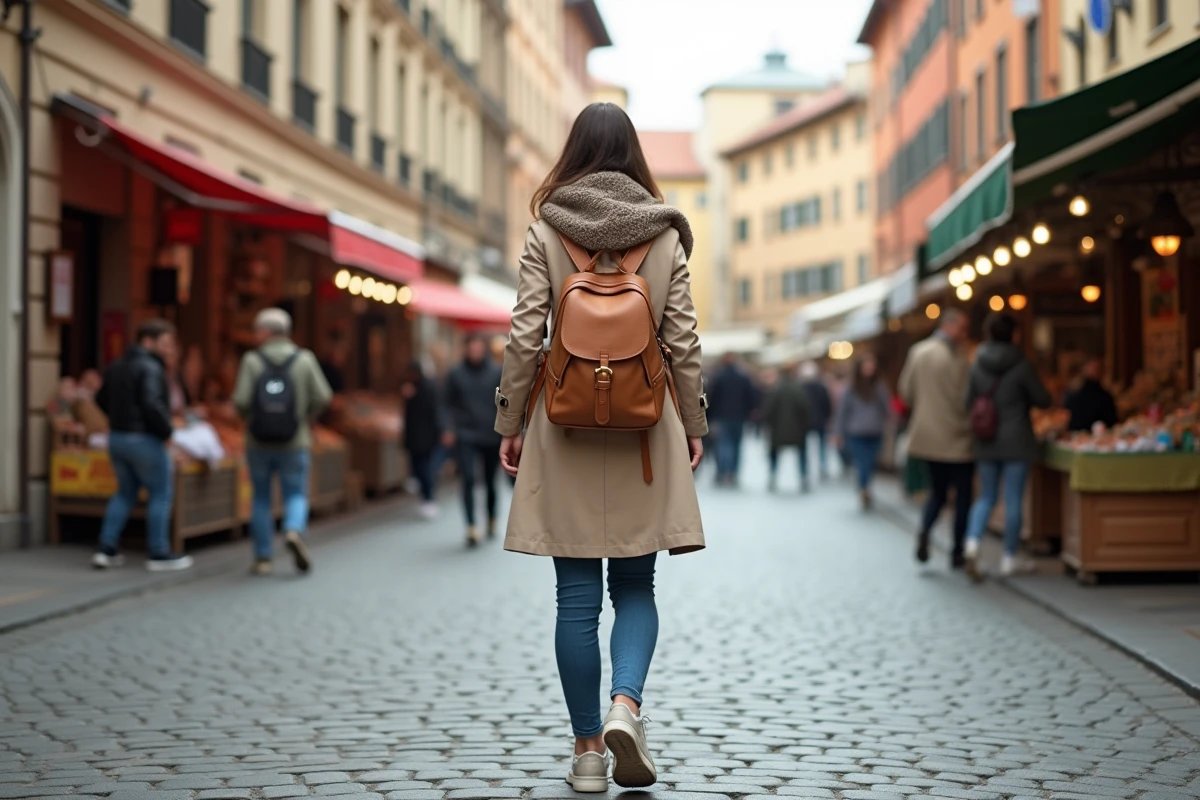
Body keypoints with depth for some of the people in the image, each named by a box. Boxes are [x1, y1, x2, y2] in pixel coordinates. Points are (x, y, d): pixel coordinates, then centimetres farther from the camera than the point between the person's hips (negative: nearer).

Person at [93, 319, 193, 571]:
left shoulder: (116, 367, 11)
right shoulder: (150, 368, -17)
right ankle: (159, 554, 6)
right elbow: (152, 404, -28)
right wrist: (168, 430, -16)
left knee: (125, 492, 19)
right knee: (161, 494, 3)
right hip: (144, 440, -8)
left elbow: (102, 399, 20)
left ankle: (106, 550, 13)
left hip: (117, 437, 8)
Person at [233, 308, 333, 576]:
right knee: (296, 496, 10)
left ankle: (263, 557, 13)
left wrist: (249, 418, 8)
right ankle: (294, 531, -20)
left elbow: (241, 400, -14)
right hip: (295, 443, 0)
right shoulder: (304, 359, -5)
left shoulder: (252, 360, -8)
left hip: (258, 443, 0)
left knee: (261, 499, 13)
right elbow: (322, 397, -9)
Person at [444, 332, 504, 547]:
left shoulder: (497, 372, -2)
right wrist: (451, 429, -4)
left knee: (491, 482, 11)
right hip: (466, 436, 0)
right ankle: (472, 527, -13)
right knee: (469, 479, -14)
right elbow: (450, 404, 6)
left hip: (492, 437, 0)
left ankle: (491, 521, 34)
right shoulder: (456, 374, 2)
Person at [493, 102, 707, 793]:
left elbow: (525, 338, -4)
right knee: (635, 586, 11)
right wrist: (694, 424, 10)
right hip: (645, 426, 1)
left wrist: (509, 422, 4)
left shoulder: (546, 231, -1)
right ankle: (625, 704, -12)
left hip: (565, 425, 0)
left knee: (577, 596, 5)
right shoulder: (666, 234, 1)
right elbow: (684, 341, 1)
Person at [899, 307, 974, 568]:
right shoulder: (958, 358, -17)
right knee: (963, 495, 7)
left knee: (937, 491, 18)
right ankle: (957, 552, 9)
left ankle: (925, 530, -8)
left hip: (927, 436, 6)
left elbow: (906, 391, 8)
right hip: (956, 439, -6)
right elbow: (965, 399, -16)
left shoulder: (917, 351, 1)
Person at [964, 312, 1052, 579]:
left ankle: (972, 542, -10)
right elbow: (1043, 400, -5)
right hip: (1016, 441, -4)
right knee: (1013, 500, 4)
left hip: (985, 441, 4)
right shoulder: (1020, 365, -11)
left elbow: (968, 402, 5)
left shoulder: (977, 364, 0)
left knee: (986, 497, 12)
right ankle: (1009, 559, 9)